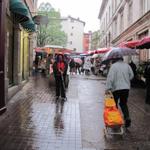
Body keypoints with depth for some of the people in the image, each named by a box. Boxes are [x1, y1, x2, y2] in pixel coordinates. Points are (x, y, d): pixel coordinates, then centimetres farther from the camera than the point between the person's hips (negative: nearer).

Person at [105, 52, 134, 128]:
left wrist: (108, 87, -15)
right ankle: (127, 117, -1)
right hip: (126, 88, 4)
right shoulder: (127, 65, 4)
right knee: (123, 103, 16)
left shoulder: (114, 66, -10)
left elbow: (110, 77, -16)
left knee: (114, 104, 11)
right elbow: (131, 75, 9)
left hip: (116, 88, -4)